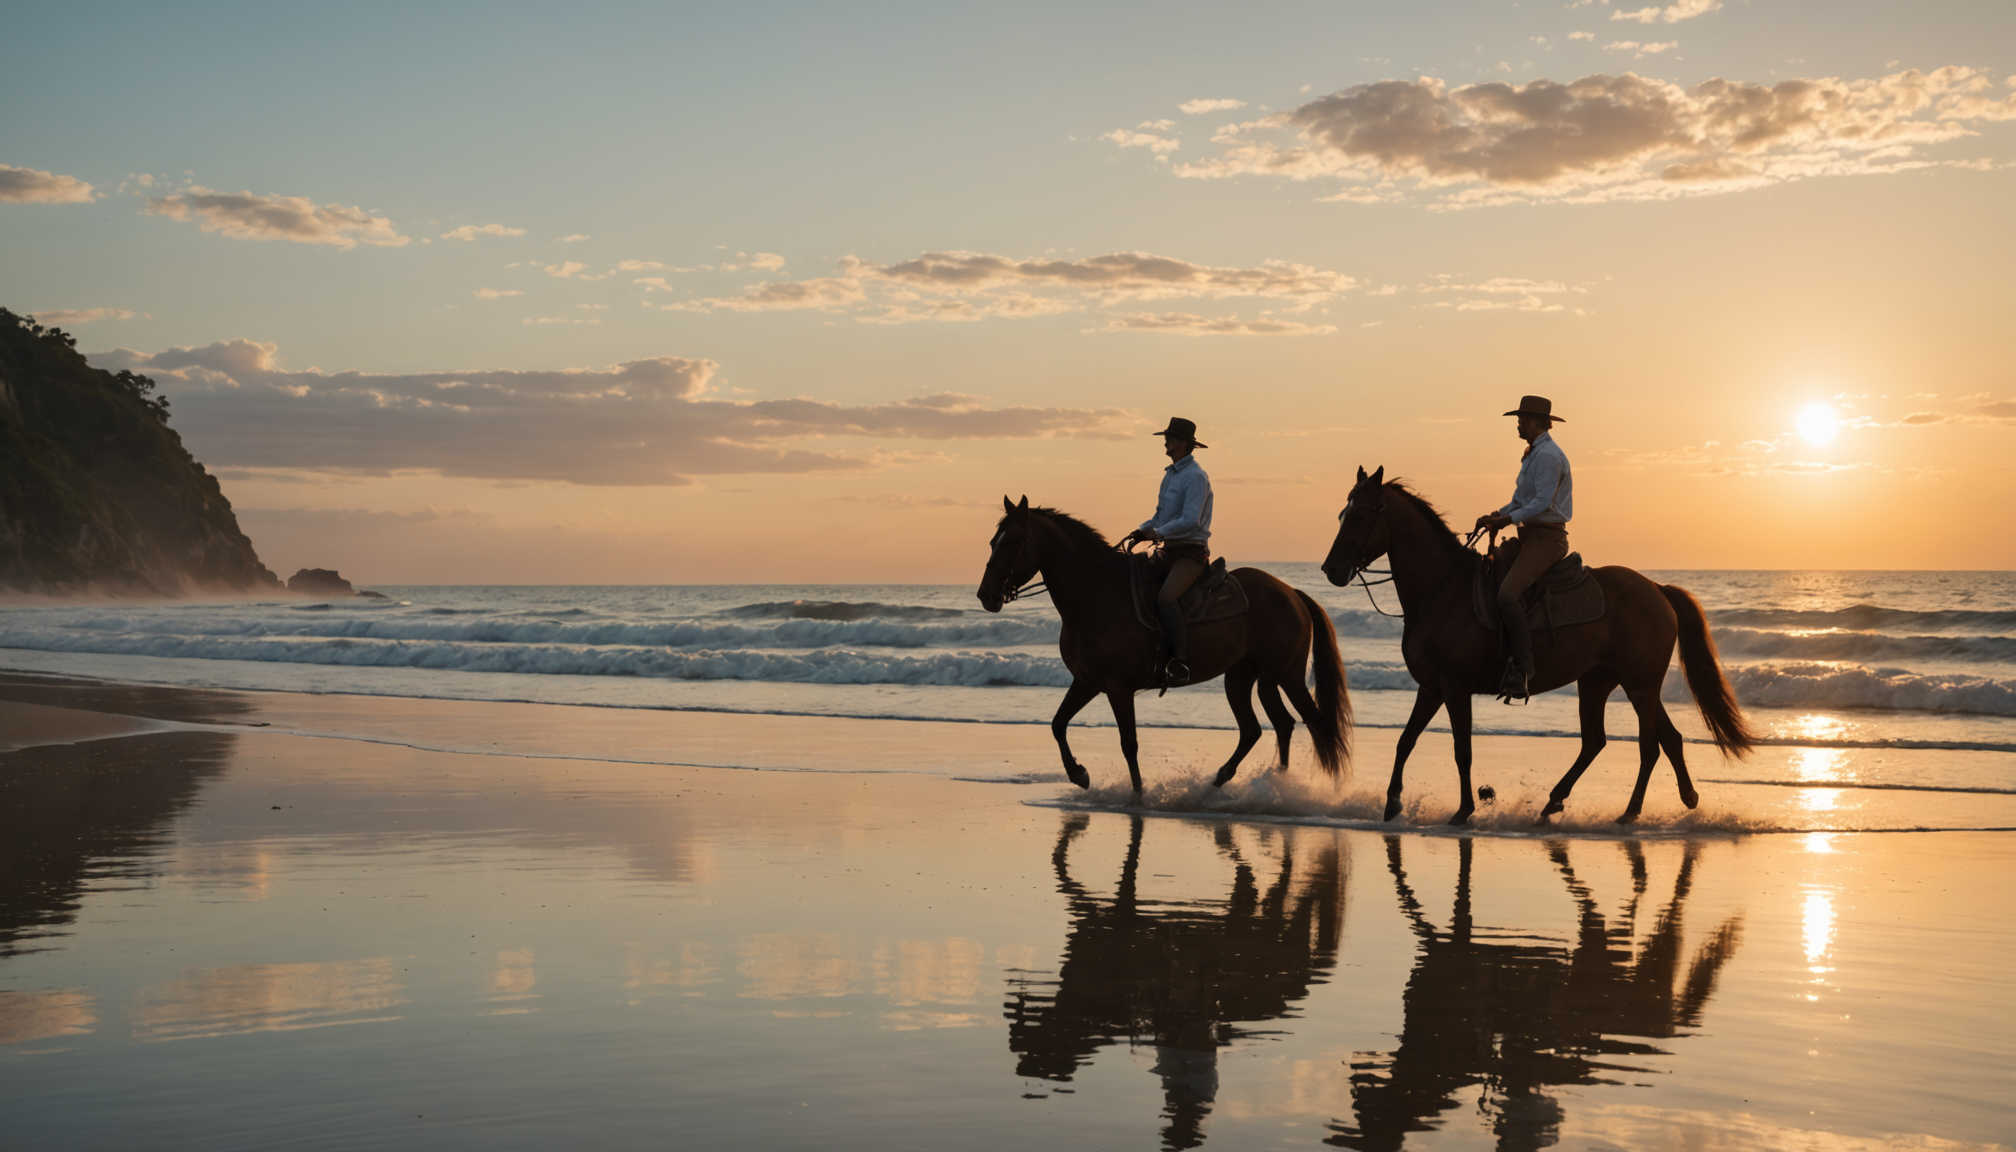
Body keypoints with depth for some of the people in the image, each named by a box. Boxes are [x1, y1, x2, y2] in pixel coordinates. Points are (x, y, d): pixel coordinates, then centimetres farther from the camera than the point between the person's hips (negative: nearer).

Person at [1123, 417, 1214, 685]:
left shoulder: (1195, 476, -13)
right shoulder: (1170, 474, 17)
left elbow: (1190, 520, -22)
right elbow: (1161, 516, 25)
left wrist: (1157, 533, -16)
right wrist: (1142, 530, 7)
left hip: (1191, 552, -10)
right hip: (1170, 550, 10)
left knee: (1166, 597, -31)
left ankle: (1180, 662, -34)